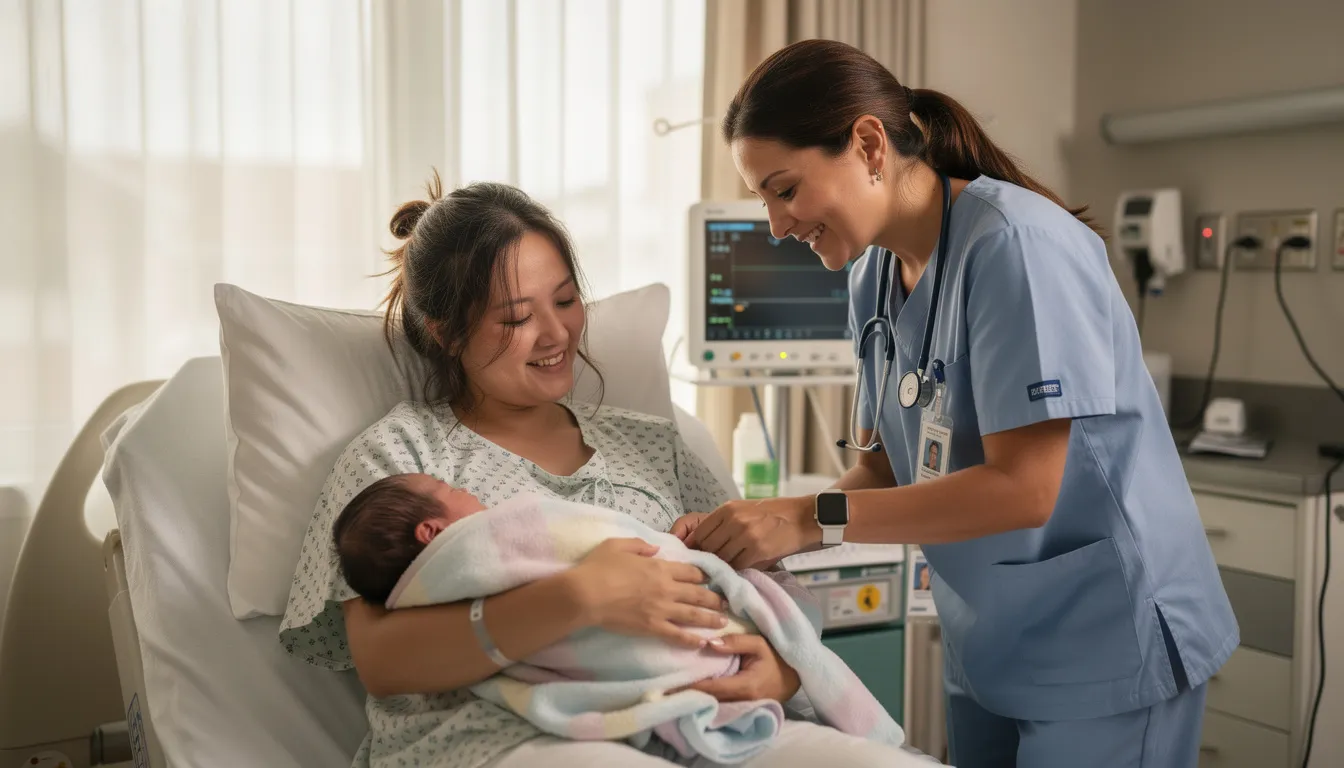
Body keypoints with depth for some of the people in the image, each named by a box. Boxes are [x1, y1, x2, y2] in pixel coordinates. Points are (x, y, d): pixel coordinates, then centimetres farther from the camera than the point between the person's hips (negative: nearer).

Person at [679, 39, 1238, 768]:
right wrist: (762, 529, -12)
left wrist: (811, 518, -25)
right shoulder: (874, 275, 2)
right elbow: (884, 465, 4)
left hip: (1106, 645, -7)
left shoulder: (1014, 244, -22)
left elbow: (1023, 487, -25)